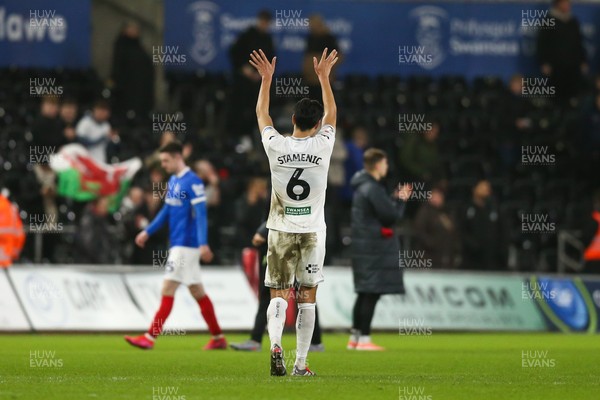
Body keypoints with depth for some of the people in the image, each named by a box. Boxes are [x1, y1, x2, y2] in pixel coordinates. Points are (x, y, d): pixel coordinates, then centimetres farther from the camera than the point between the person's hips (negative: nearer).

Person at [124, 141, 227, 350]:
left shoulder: (193, 182, -14)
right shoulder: (173, 181, 13)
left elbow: (201, 214, -19)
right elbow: (167, 210, 23)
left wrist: (203, 244, -26)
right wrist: (147, 232, 21)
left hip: (186, 245, -9)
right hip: (177, 244, 9)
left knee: (167, 290, -8)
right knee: (197, 292, 11)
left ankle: (150, 337, -7)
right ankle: (218, 338, 15)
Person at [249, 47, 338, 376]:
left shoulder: (276, 146, -7)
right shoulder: (322, 146, -7)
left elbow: (261, 113, 12)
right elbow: (331, 113, 13)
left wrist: (266, 78, 19)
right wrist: (324, 77, 20)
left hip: (281, 230, 0)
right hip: (312, 231, 0)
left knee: (278, 295, 2)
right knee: (307, 298, 7)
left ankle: (275, 345, -23)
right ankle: (301, 363, 8)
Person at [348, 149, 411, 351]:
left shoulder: (362, 187, 15)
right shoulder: (373, 189, -16)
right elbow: (390, 217, -16)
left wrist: (395, 200, 11)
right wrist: (401, 201, -1)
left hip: (363, 248, 10)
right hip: (375, 249, -10)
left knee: (364, 293, 14)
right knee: (371, 294, -8)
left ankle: (355, 337, 16)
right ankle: (364, 339, -8)